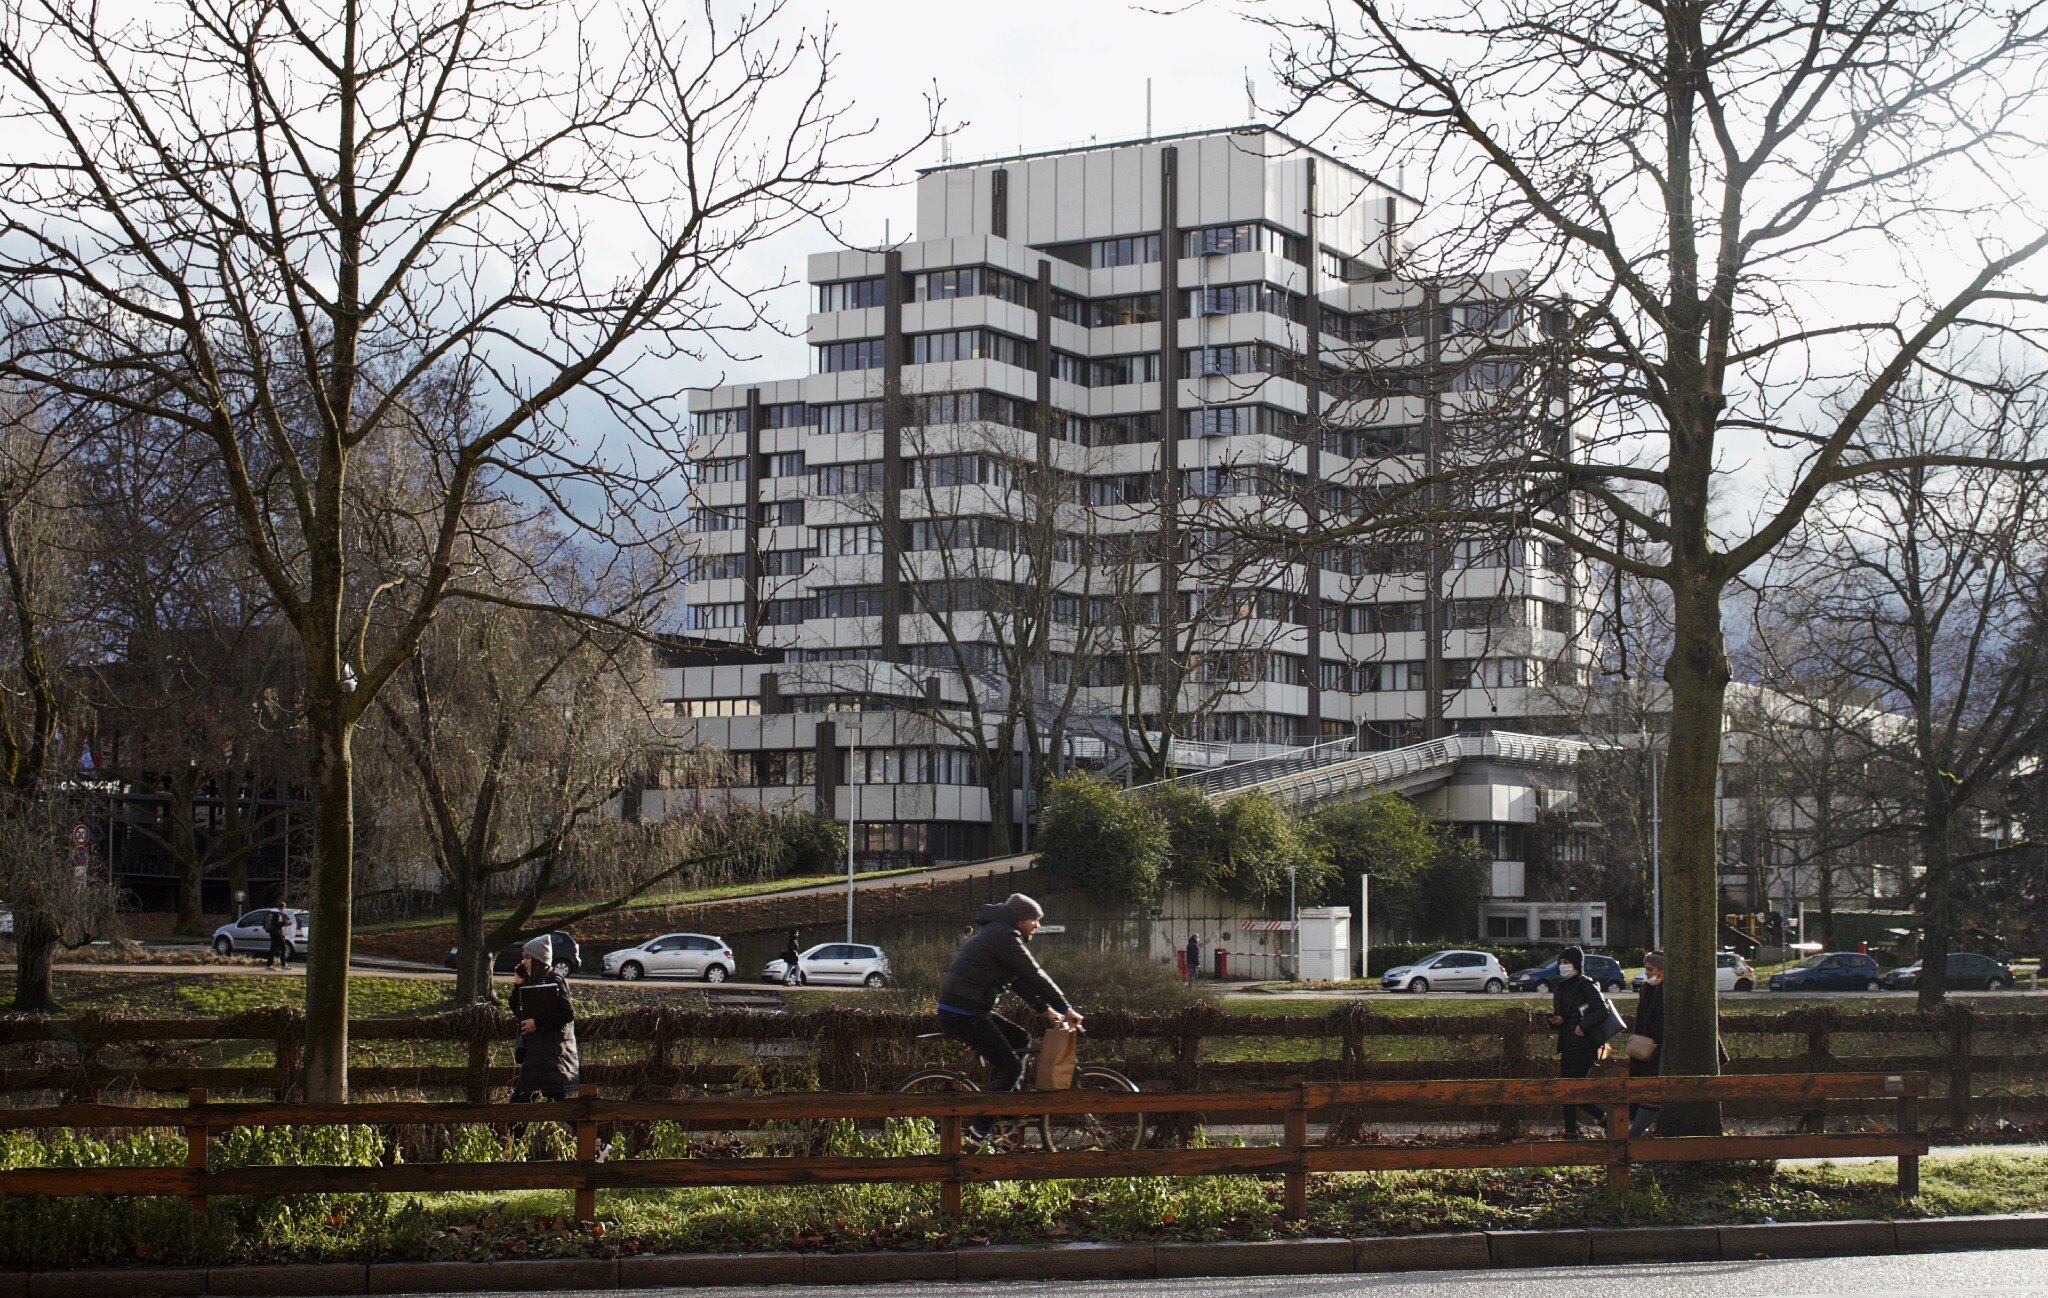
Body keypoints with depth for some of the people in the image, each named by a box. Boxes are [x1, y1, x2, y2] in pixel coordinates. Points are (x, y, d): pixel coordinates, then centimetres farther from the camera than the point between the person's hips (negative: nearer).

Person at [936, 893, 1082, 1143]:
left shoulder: (998, 933, 21)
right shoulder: (1004, 936, -12)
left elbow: (1020, 980, 23)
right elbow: (1034, 976, -14)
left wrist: (1047, 1010, 18)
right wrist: (1066, 1008, -9)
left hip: (972, 1010, 10)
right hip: (962, 1014, -10)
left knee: (1020, 1039, 16)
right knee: (1010, 1066, -8)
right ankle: (978, 1129, -7)